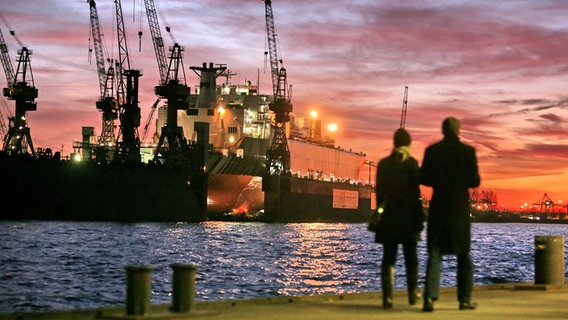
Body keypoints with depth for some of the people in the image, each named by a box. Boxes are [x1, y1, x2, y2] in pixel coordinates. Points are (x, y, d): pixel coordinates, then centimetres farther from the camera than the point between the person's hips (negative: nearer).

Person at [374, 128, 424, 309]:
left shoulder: (383, 164, 5)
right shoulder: (411, 163, -5)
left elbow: (379, 192, 8)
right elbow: (415, 193, -7)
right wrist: (420, 220, -3)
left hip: (387, 217, 2)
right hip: (407, 217, -2)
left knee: (388, 258, 2)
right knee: (411, 256, 12)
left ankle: (387, 297, -7)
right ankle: (413, 294, 20)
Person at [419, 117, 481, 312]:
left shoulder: (432, 151, -2)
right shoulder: (468, 151, -5)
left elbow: (424, 178, -3)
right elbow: (475, 181, -6)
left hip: (438, 207, 1)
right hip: (460, 208, 0)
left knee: (434, 253, 2)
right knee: (464, 254, 12)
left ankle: (430, 296, -15)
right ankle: (464, 299, 12)